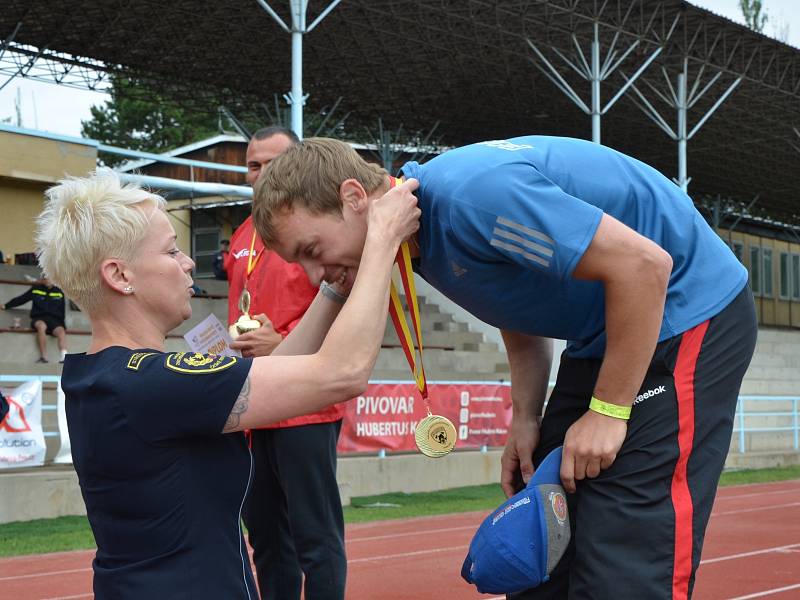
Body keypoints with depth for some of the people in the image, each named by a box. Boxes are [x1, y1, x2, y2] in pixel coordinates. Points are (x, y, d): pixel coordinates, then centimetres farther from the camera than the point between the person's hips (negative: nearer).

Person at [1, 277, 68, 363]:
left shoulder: (59, 292, 15)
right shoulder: (35, 289, 13)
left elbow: (63, 310, 17)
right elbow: (21, 299, 17)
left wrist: (62, 324, 6)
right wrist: (6, 306, 14)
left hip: (55, 320, 1)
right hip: (39, 318, -1)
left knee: (61, 331, -33)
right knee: (41, 326, -38)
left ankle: (64, 357, -51)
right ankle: (43, 357, -40)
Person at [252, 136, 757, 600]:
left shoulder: (470, 193, -29)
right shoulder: (426, 238, 1)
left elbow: (645, 264, -29)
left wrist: (607, 410, -22)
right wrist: (526, 419, 3)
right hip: (599, 334, 9)